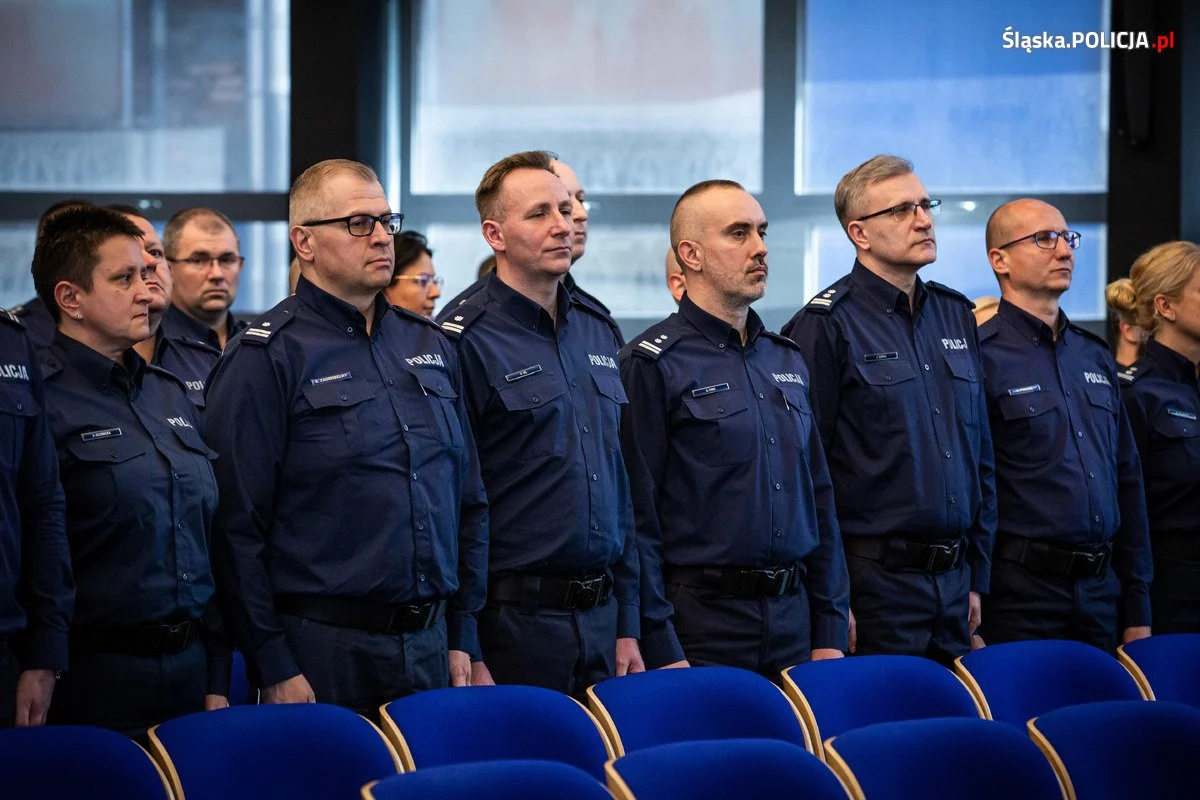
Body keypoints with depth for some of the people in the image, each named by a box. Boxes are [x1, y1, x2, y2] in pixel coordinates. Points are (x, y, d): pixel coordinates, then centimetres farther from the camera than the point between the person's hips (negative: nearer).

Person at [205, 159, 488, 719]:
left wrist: (462, 636, 12)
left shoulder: (429, 346, 14)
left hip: (429, 648, 6)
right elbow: (236, 525, -11)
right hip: (322, 653, -6)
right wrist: (273, 667, -14)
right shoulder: (265, 358, -7)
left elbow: (468, 500, 18)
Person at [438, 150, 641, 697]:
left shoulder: (598, 332, 14)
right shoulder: (466, 340, -9)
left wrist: (626, 624, 14)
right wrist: (464, 651, -14)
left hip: (599, 616, 6)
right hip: (516, 622, -6)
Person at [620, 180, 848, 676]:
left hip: (792, 616, 6)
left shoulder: (787, 359, 15)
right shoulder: (653, 364, -7)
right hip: (701, 627, -6)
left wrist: (831, 632, 11)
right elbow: (638, 517, -11)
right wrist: (662, 650, -15)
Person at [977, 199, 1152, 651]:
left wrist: (1137, 609, 15)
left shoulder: (1096, 356, 15)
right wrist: (969, 624, -15)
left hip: (1101, 594, 7)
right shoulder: (982, 356, -8)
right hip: (1020, 597, -6)